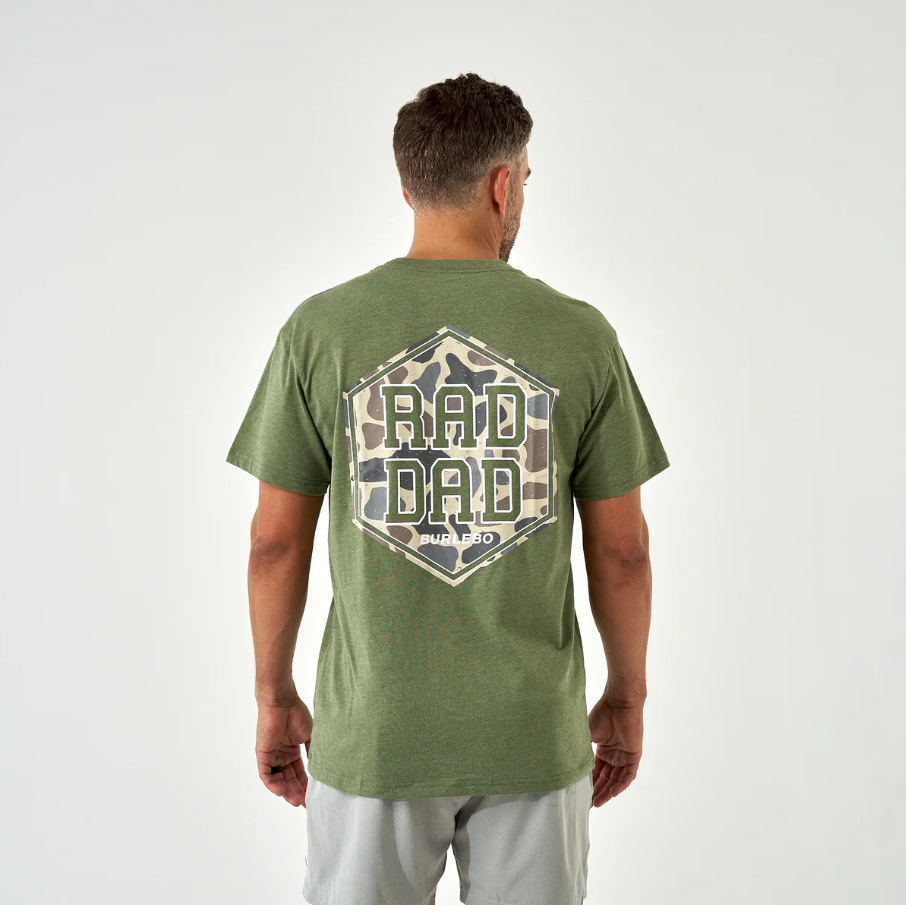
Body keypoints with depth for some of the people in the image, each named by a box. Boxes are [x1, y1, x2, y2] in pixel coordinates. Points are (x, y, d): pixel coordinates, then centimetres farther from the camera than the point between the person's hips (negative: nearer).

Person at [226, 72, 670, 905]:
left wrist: (275, 696, 10)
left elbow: (276, 538, -3)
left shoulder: (320, 329, -7)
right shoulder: (580, 335, -6)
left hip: (372, 732, 0)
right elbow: (621, 547, -2)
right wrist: (626, 699, 12)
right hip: (534, 734, 1)